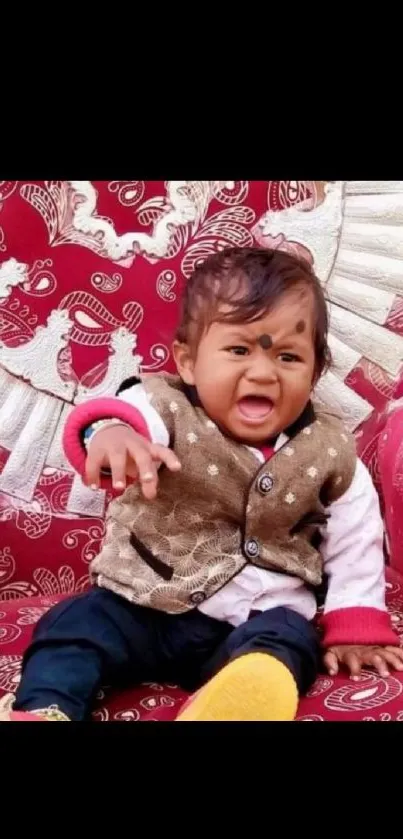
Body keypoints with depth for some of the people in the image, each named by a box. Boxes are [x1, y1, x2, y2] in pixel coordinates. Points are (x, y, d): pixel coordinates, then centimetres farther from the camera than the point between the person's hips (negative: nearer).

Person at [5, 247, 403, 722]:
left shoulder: (328, 451, -2)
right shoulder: (168, 408, -11)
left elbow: (356, 537, 9)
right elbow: (136, 413, -35)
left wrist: (356, 625, 6)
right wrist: (112, 433, -60)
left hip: (256, 619, 0)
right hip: (140, 606, 0)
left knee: (284, 641, -28)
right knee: (75, 625, -19)